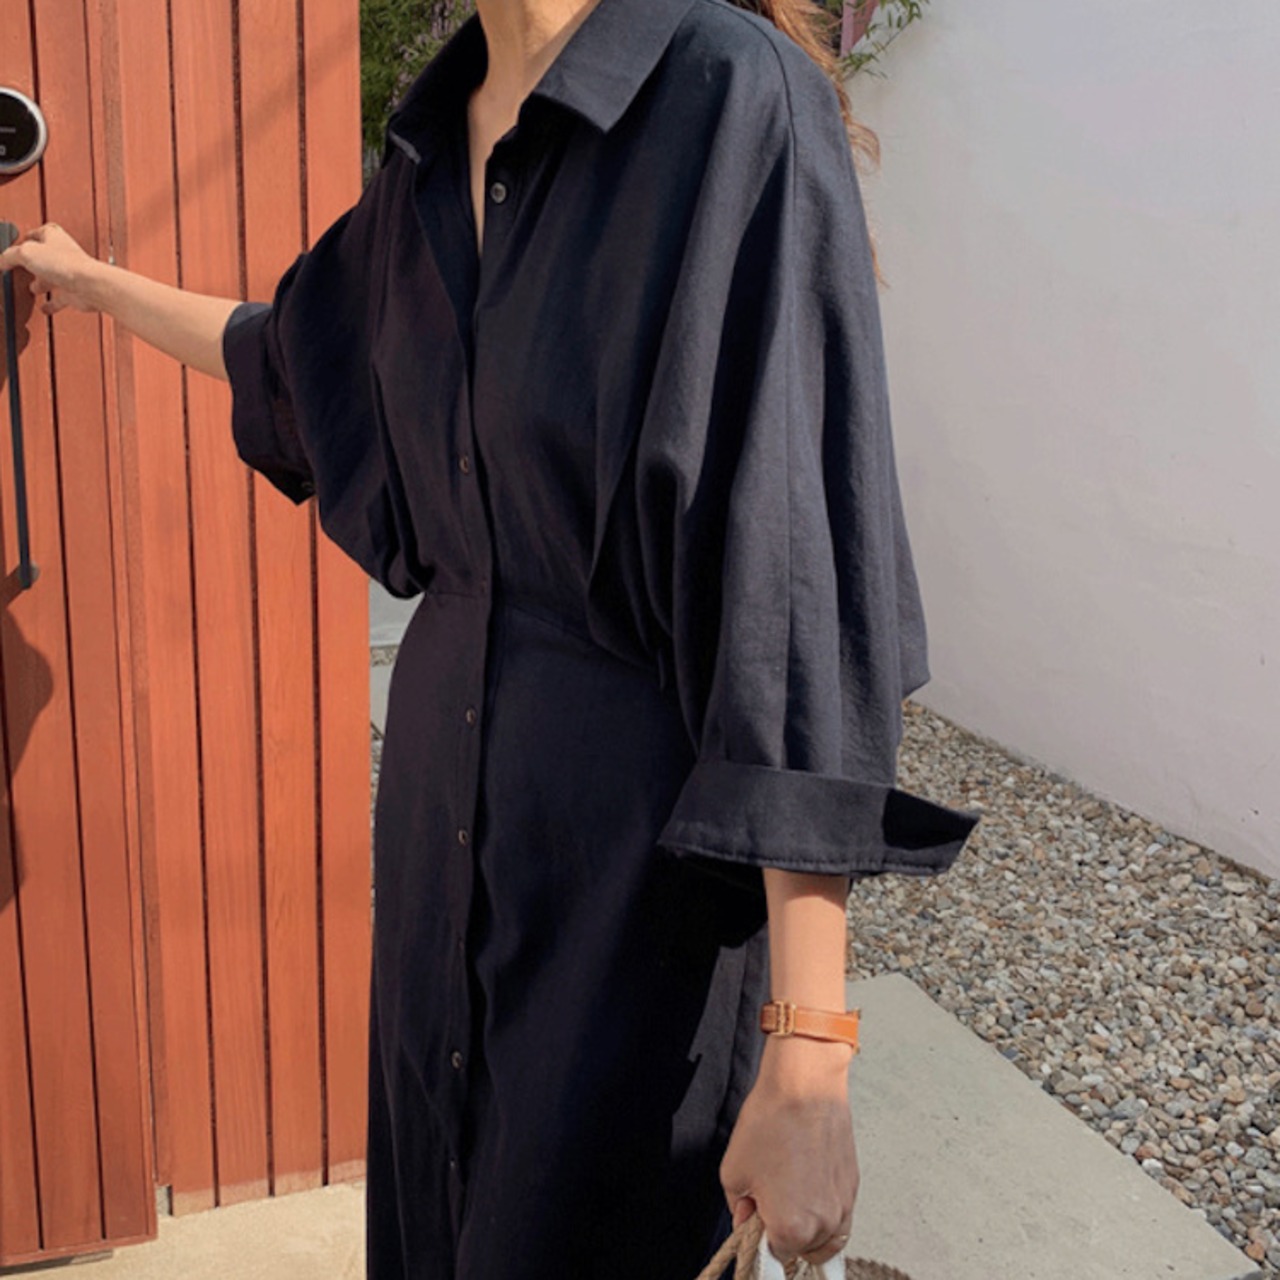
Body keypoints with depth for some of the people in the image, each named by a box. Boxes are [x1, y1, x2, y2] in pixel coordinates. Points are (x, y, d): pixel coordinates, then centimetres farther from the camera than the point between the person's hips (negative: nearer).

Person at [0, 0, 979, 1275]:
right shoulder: (437, 145, 5)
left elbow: (808, 574, -23)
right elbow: (293, 349, 26)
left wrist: (808, 1055, -23)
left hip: (645, 847, -7)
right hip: (448, 814, 7)